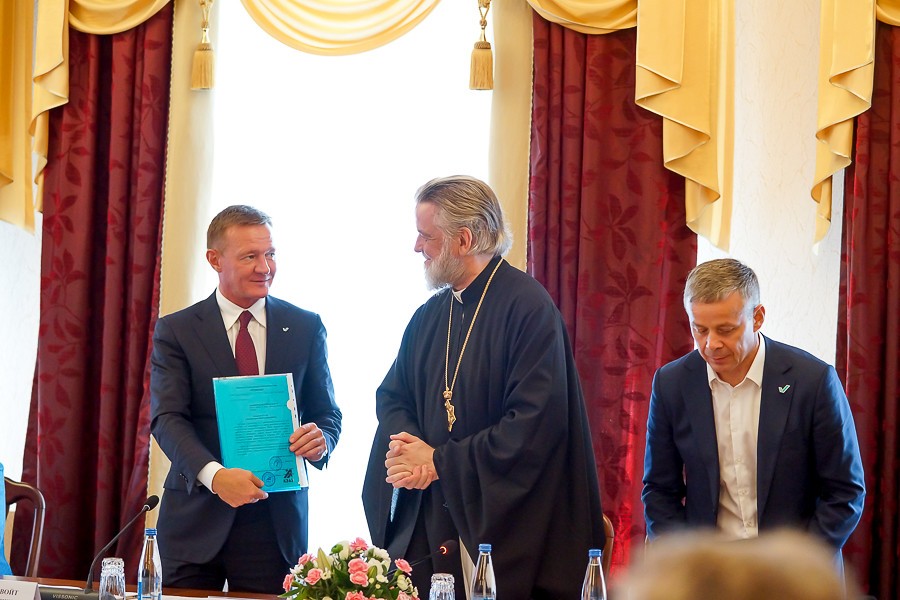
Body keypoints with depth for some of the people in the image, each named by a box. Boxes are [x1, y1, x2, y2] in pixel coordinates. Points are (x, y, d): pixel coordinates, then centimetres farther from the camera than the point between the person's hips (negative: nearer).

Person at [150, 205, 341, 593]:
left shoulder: (305, 328, 9)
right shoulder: (176, 331, 2)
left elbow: (326, 413, 11)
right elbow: (167, 418, -7)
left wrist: (321, 440, -15)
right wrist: (213, 474, -25)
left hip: (276, 523, 1)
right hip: (197, 521, -1)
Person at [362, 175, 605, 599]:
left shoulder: (528, 308, -12)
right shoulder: (430, 316, 12)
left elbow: (535, 424, -19)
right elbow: (392, 397, 16)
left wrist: (440, 461, -14)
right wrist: (407, 446, -8)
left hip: (501, 526, -6)